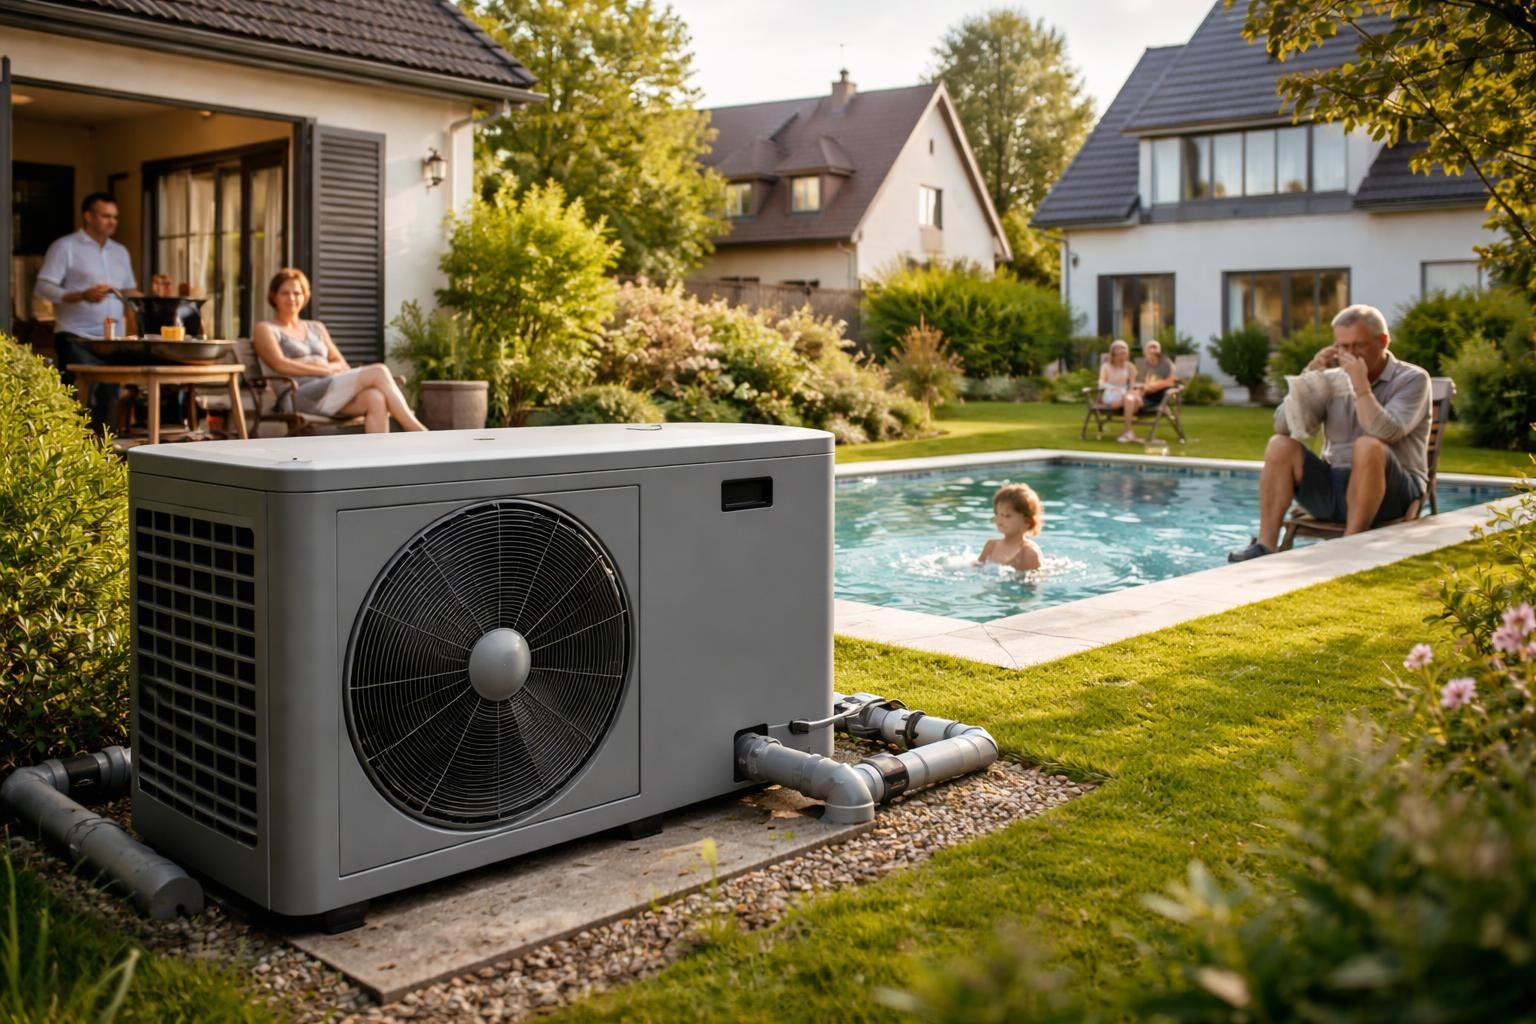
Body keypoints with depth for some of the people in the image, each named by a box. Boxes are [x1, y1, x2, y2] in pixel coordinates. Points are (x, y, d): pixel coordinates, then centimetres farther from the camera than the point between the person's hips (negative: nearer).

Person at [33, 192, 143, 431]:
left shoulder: (120, 252, 17)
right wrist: (82, 296, -23)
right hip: (76, 339, -6)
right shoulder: (65, 247, -3)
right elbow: (42, 288, -9)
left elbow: (130, 290, 23)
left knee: (107, 402, 7)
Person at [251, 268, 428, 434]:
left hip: (332, 393, 5)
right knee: (378, 371, -24)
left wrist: (324, 366, -4)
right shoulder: (265, 329, 13)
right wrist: (326, 370, -9)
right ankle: (418, 433, -28)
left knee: (376, 398, -32)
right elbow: (280, 365, -5)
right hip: (300, 396, -5)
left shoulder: (316, 328, 29)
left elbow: (343, 365, 18)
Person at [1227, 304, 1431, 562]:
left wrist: (1361, 386, -23)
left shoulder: (1412, 379, 0)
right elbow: (1283, 425, 0)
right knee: (1281, 445, -14)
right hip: (1333, 489, 4)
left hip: (1391, 494, -4)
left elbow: (1387, 432, -21)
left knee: (1369, 446, -33)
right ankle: (1265, 546, -22)